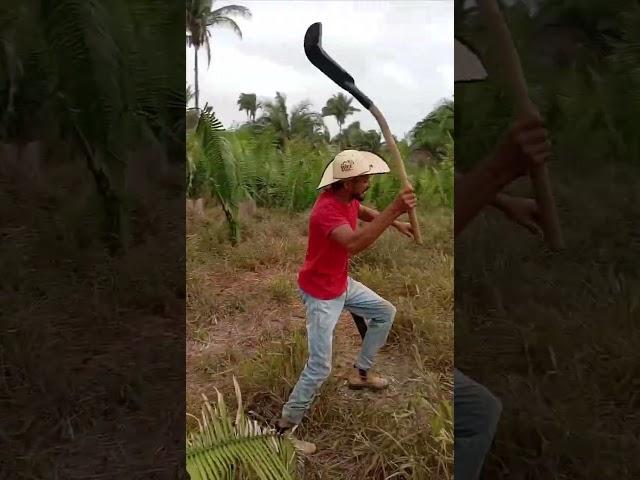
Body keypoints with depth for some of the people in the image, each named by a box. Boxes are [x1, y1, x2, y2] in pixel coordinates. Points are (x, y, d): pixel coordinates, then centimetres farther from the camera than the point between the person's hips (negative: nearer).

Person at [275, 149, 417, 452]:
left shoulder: (348, 198, -4)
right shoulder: (327, 210, -33)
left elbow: (363, 211, 22)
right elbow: (354, 244, -51)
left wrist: (397, 224, 17)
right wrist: (394, 210, -53)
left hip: (342, 284, 9)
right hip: (321, 293, -9)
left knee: (385, 313, 21)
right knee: (320, 367, -10)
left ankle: (360, 372, 34)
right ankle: (285, 427, 8)